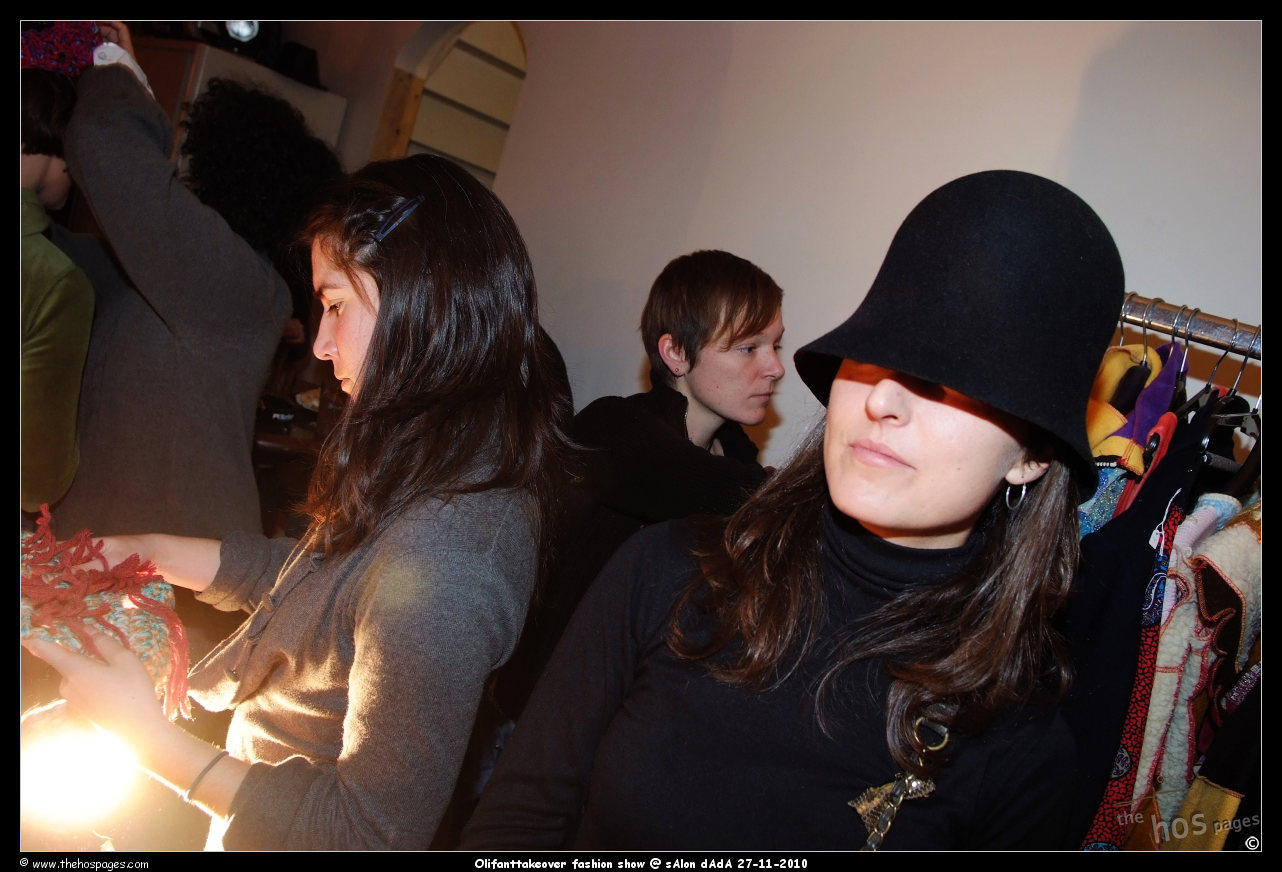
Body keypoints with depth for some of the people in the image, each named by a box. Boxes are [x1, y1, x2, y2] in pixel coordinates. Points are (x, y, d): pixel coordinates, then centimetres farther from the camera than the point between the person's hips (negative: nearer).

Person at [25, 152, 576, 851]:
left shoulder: (442, 565, -38)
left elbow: (373, 831, -28)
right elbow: (300, 573, 7)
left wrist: (154, 740, -23)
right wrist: (148, 551, 0)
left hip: (293, 829, -7)